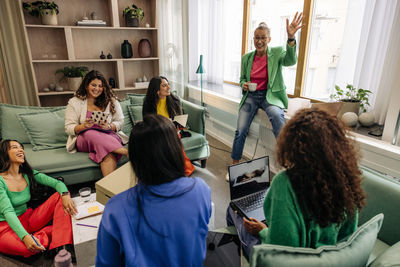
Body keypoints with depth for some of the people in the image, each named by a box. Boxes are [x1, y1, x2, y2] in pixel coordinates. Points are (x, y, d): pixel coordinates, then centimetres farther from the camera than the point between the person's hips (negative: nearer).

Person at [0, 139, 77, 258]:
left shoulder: (28, 173, 3)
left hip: (28, 219, 6)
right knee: (26, 248, -39)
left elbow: (57, 183, -5)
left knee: (60, 195, -14)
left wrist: (65, 195, -29)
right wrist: (25, 237, -39)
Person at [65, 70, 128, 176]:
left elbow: (120, 122, 8)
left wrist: (109, 127, -14)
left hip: (109, 135, 1)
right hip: (84, 139, 0)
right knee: (90, 133, -38)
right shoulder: (74, 102, 8)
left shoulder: (111, 101, 11)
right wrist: (83, 126, -20)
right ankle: (126, 152, -44)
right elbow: (69, 128, 2)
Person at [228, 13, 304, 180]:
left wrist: (291, 37, -38)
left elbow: (290, 61, -21)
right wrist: (244, 85, -5)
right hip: (251, 96, 3)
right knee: (240, 130, -15)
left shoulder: (277, 53, 1)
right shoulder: (247, 58, 10)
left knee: (277, 115, -37)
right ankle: (234, 166, 3)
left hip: (270, 95, -2)